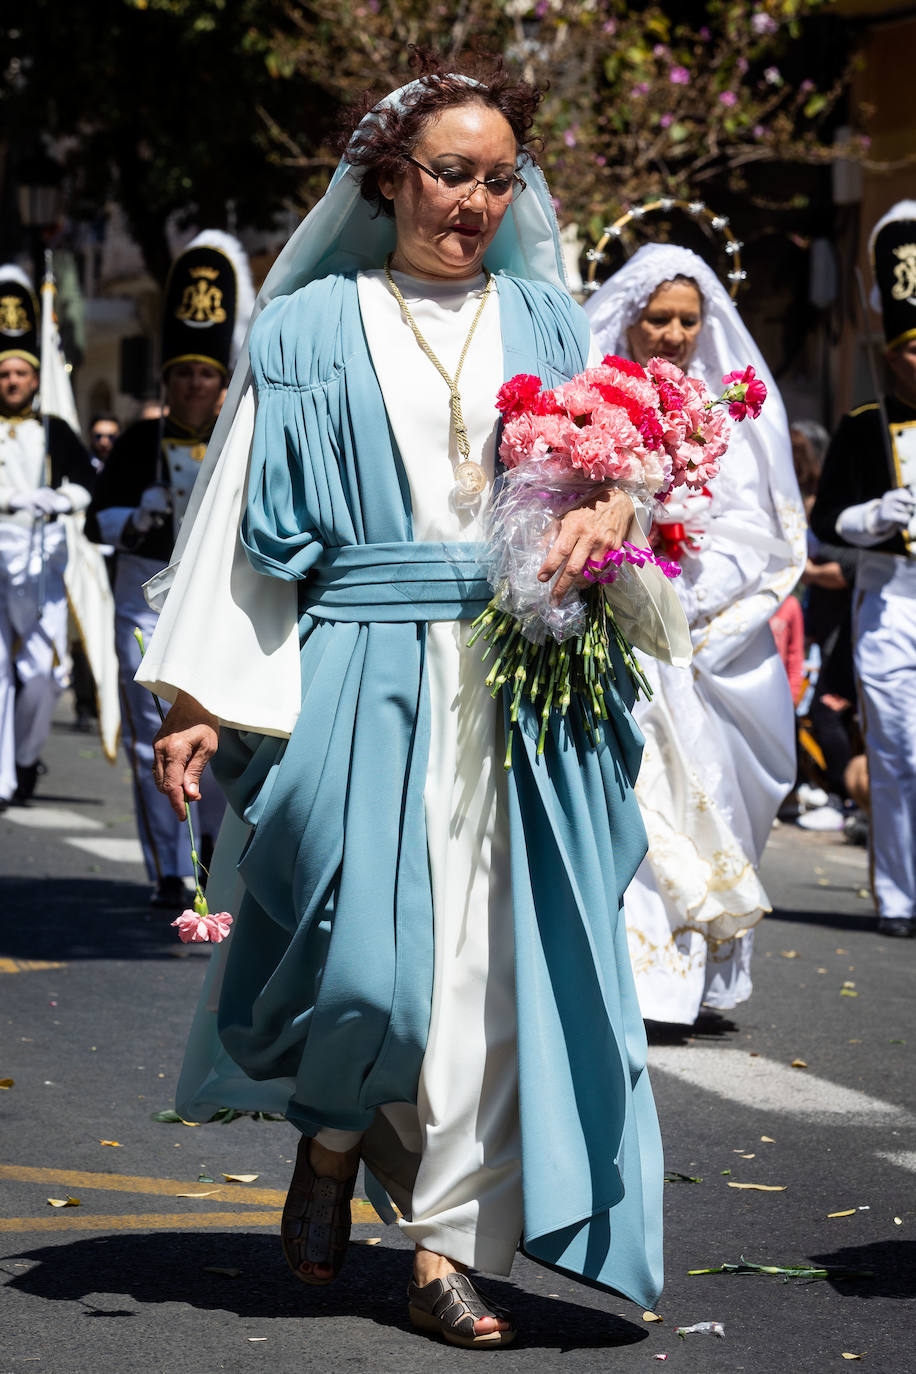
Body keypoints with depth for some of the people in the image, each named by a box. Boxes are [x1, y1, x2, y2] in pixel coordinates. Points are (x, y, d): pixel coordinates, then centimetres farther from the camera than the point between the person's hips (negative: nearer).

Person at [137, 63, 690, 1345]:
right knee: (370, 964, -10)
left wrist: (608, 510, -18)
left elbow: (621, 463, 8)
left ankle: (448, 1244, 4)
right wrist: (203, 699, -3)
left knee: (489, 958, -4)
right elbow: (251, 525, 5)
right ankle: (333, 1137, 23)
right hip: (362, 681, -2)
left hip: (518, 693, 2)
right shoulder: (314, 332, 8)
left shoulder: (549, 325, 15)